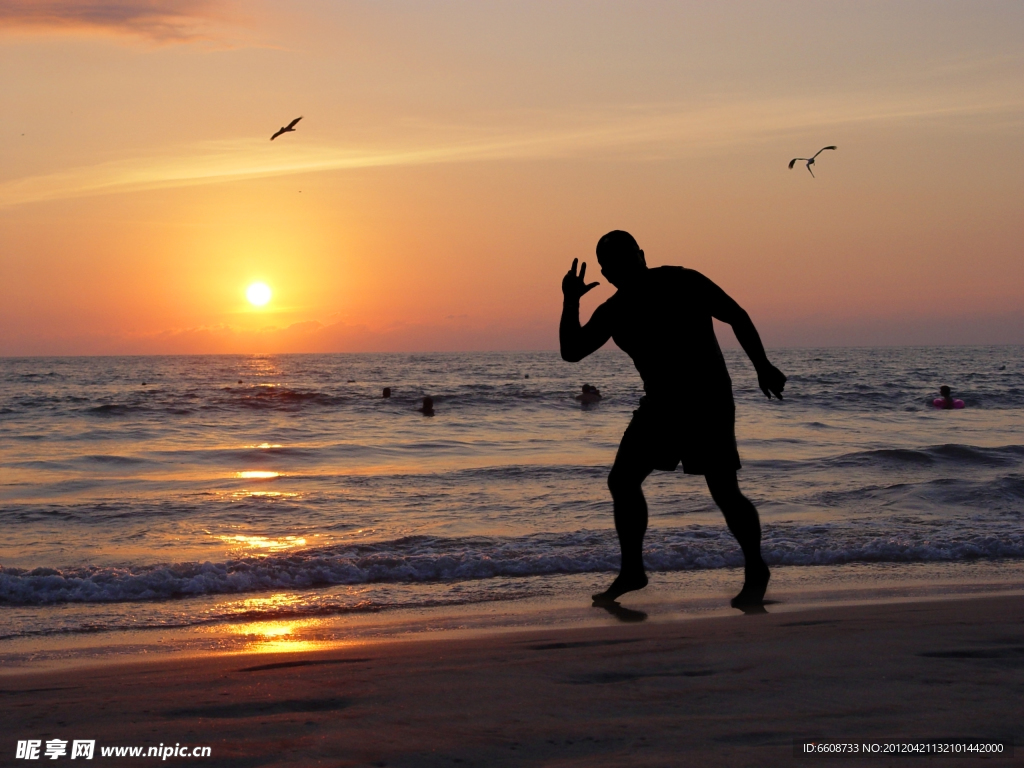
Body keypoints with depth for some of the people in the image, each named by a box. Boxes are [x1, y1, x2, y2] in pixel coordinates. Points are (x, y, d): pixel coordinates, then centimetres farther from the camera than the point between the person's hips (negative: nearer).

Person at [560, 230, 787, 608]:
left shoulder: (682, 283, -11)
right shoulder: (614, 311, 3)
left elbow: (736, 316, -5)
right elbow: (571, 351, 3)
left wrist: (762, 367, -8)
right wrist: (570, 302, -11)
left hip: (708, 401, -6)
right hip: (660, 403, 6)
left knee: (724, 492, -12)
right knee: (621, 481, 3)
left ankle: (756, 572, 7)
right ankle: (632, 571, 17)